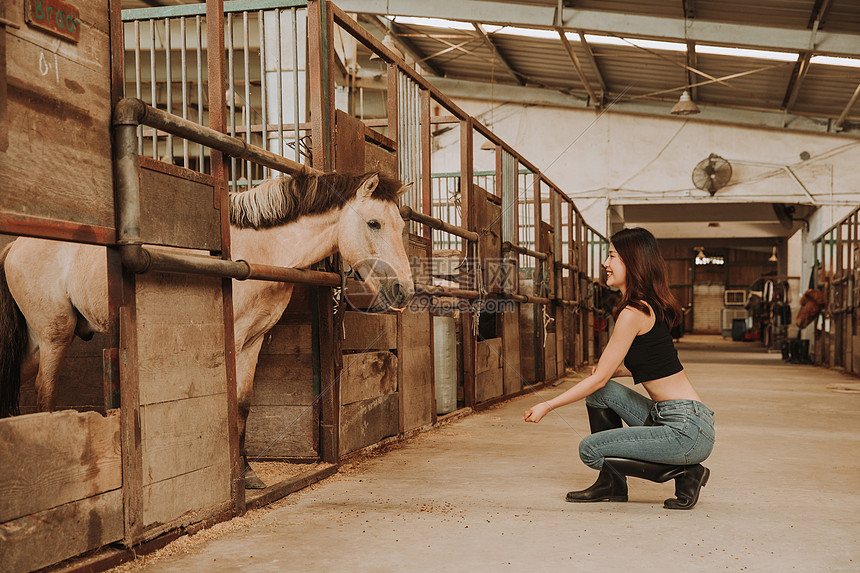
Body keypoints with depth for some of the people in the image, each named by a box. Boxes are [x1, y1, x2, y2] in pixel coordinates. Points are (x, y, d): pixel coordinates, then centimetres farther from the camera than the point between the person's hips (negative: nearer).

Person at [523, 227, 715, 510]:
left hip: (688, 430, -9)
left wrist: (547, 406, -4)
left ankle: (685, 473, 1)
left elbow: (598, 378, -12)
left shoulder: (633, 313, -16)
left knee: (589, 450, -6)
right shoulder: (649, 306, 12)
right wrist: (613, 369, 16)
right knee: (602, 393, 10)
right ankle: (612, 485, 18)